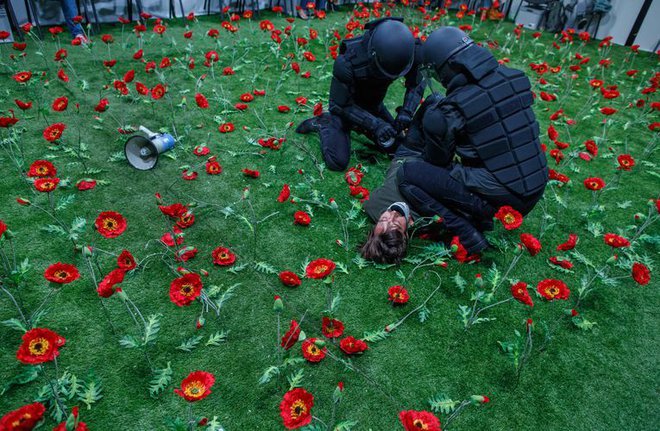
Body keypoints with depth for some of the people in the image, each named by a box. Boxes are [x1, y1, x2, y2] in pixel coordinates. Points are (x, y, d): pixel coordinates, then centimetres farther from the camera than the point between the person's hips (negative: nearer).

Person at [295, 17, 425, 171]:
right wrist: (374, 124, -38)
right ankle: (324, 124, 12)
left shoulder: (410, 50, -27)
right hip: (345, 105, -5)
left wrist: (407, 111, -29)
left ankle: (355, 125, 26)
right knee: (338, 162, -15)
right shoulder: (347, 62, -40)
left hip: (374, 103, 5)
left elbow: (416, 84, -10)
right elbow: (338, 105, -28)